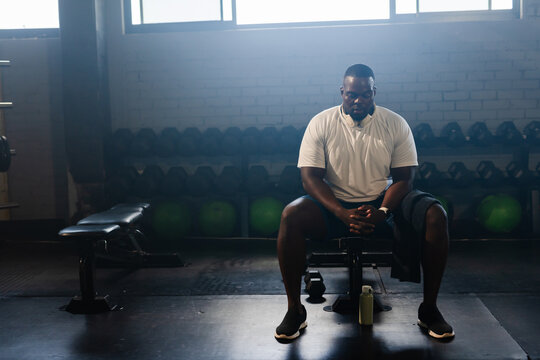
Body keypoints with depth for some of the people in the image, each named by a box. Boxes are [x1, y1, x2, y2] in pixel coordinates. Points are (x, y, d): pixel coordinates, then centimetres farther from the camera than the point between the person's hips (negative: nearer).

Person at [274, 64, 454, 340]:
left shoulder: (396, 124, -2)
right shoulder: (321, 123, -5)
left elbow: (403, 178, -3)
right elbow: (310, 177, -10)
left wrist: (382, 211, -23)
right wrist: (343, 214, -26)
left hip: (383, 203, 1)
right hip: (335, 205, -1)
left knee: (436, 216, -24)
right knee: (291, 216, -31)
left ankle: (429, 309, -9)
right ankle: (294, 310, -16)